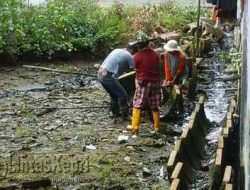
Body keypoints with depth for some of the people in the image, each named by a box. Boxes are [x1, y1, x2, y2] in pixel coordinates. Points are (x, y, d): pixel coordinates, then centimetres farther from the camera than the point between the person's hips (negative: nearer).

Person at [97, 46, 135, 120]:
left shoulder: (117, 50, 18)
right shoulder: (129, 56, -4)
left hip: (100, 74, 9)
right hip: (108, 76, -9)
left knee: (114, 95, 25)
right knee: (123, 96, 0)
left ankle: (115, 113, 35)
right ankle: (125, 117, 4)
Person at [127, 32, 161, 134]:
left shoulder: (137, 56, -13)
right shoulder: (155, 54, 1)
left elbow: (136, 69, 1)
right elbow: (158, 68, 9)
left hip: (143, 82, -4)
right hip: (155, 82, 4)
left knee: (137, 105, 5)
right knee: (154, 106, 12)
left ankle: (134, 127, 3)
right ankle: (157, 126, 19)